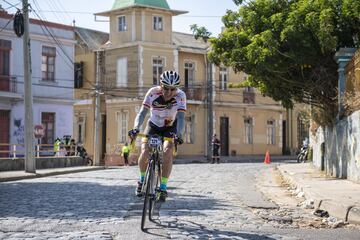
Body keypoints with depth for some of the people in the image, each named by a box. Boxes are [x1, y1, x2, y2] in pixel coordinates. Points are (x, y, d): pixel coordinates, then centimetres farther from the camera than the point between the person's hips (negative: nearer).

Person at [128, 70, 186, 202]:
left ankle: (163, 187, -16)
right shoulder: (153, 92, -25)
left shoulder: (180, 96, -26)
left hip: (170, 128, 0)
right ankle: (142, 179, 10)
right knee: (145, 152, -19)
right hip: (153, 125, 1)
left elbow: (181, 118, -34)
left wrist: (178, 134, -51)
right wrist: (136, 128, -45)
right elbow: (142, 113, -28)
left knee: (168, 150, -26)